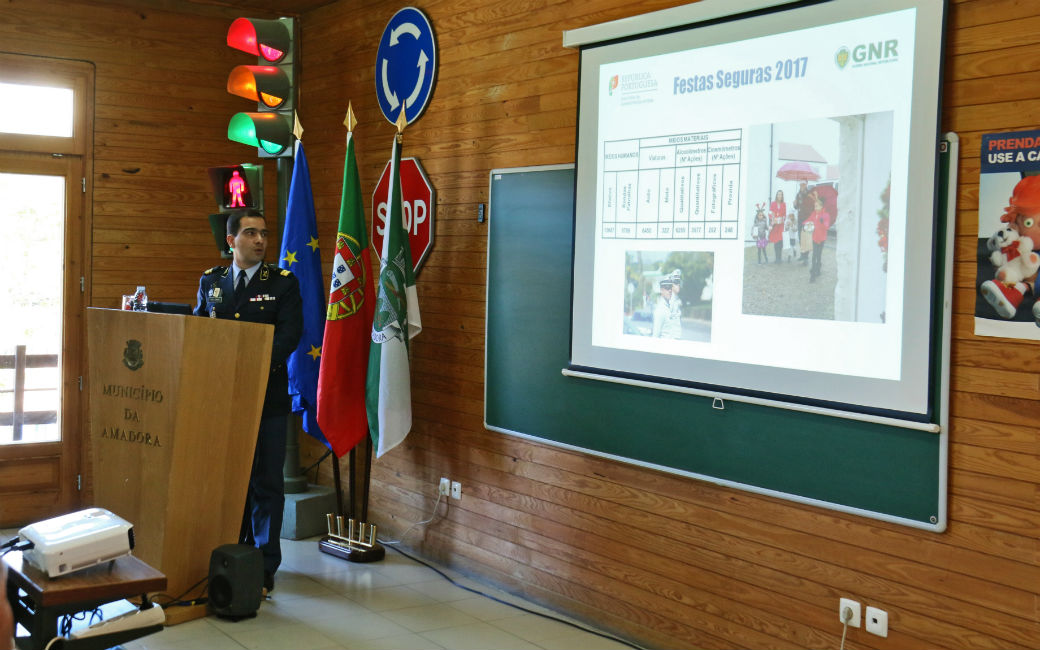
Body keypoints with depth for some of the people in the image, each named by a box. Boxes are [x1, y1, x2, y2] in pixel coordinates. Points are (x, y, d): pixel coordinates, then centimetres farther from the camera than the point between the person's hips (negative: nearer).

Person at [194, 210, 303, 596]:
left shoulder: (283, 283, 1)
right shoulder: (210, 282, 12)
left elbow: (289, 334, -10)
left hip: (267, 399, -3)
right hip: (221, 396, 3)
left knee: (265, 483, 1)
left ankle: (264, 568, 10)